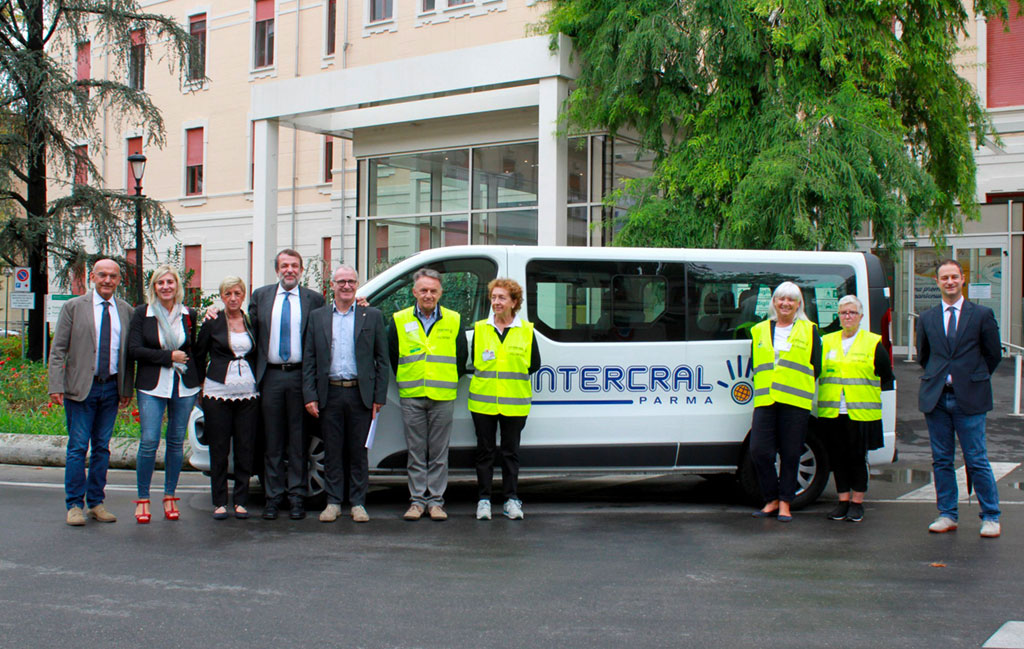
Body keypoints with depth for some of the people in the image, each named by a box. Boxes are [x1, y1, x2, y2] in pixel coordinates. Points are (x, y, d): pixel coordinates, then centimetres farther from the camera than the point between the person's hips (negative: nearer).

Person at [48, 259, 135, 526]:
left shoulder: (126, 311, 8)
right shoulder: (73, 307, 1)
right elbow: (58, 350, -1)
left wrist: (127, 388, 7)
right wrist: (56, 386, -10)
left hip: (112, 388, 3)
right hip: (81, 388, -3)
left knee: (102, 447, 9)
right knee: (78, 447, -2)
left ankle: (96, 503, 17)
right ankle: (74, 505, 6)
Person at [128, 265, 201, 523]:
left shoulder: (188, 315, 9)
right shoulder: (142, 313, 2)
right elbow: (134, 350, -5)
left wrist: (198, 381, 8)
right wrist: (169, 356, -10)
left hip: (184, 386, 2)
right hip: (152, 386, -2)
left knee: (176, 441, 6)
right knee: (149, 442, -8)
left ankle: (170, 497, 16)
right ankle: (143, 499, 3)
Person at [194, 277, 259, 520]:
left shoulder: (252, 323, 9)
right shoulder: (212, 323, 2)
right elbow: (199, 356, 8)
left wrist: (257, 383, 6)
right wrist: (200, 383, 4)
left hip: (248, 394, 2)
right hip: (218, 393, -2)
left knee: (245, 449, 2)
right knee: (219, 449, 1)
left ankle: (241, 501, 10)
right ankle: (219, 502, 9)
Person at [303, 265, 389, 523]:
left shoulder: (372, 316, 6)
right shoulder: (317, 316, 9)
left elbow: (382, 360, 5)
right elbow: (308, 360, 7)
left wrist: (379, 397, -2)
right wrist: (309, 396, -2)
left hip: (360, 393, -1)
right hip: (329, 395, 1)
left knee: (358, 451, 4)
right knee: (332, 451, 5)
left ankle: (358, 503, 13)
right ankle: (333, 502, 14)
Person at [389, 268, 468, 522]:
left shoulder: (454, 321, 6)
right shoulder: (399, 321, 6)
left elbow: (462, 358, 11)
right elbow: (391, 357, 11)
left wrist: (449, 383, 8)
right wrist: (407, 383, 10)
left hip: (443, 397, 0)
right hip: (411, 398, 0)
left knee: (439, 453, 3)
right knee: (416, 452, 4)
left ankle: (435, 501, 9)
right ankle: (417, 500, 11)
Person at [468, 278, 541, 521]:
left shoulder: (526, 330, 3)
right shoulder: (480, 329, 7)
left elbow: (534, 364, 3)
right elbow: (474, 361, 9)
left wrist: (513, 372, 0)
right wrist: (489, 372, 0)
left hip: (514, 403, -1)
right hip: (483, 401, 1)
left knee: (511, 451, 6)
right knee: (485, 451, 6)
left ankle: (511, 499, 14)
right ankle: (484, 499, 13)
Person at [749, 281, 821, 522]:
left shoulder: (809, 331, 10)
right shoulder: (759, 331, 17)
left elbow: (816, 368, 7)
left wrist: (797, 383, 0)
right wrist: (763, 386, 6)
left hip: (796, 401, -2)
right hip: (765, 400, 2)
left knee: (790, 454, 0)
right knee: (759, 451, -7)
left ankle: (784, 503, 10)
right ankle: (772, 500, 8)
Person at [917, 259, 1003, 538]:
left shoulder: (982, 314, 2)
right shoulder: (927, 319, 10)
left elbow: (993, 354, 7)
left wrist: (974, 380, 8)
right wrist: (939, 378, 13)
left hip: (969, 399, -3)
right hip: (936, 399, 3)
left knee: (977, 461, -2)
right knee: (941, 460, 7)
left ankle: (990, 517, 9)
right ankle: (947, 515, 16)